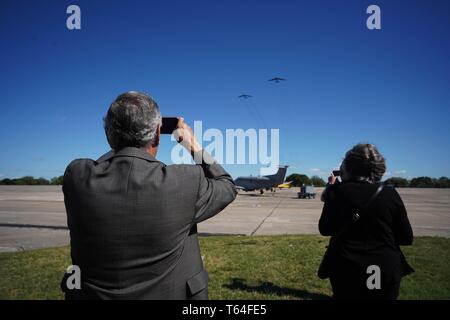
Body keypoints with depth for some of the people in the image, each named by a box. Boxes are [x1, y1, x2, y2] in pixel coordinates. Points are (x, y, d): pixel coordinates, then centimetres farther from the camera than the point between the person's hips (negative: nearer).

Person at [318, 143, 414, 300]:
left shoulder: (338, 190, -11)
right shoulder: (390, 194, -6)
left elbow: (325, 229, -2)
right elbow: (406, 238, 1)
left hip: (346, 270, -1)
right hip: (386, 272, 2)